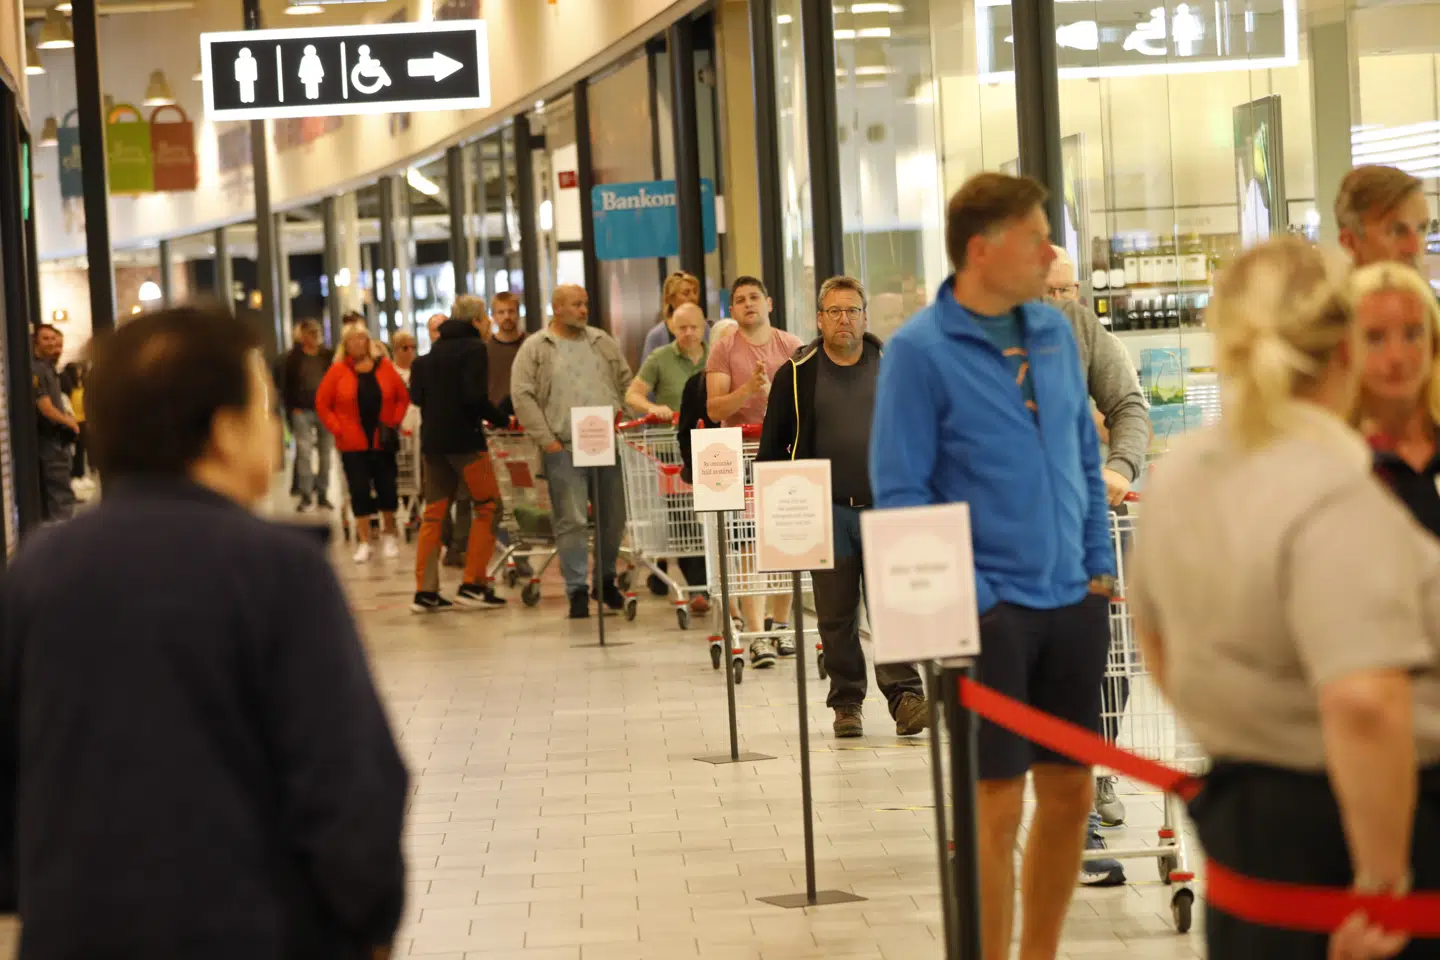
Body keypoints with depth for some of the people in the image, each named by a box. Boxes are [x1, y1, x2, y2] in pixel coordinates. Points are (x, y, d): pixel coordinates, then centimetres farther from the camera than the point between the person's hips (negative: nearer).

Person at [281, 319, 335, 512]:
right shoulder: (293, 357, 3)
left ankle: (323, 495, 15)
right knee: (304, 453, -9)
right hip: (302, 411, -2)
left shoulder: (327, 356, 8)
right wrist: (292, 407, -4)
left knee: (325, 454, 6)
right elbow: (286, 385, 3)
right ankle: (306, 496, -4)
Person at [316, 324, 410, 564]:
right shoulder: (338, 370, -2)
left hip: (382, 443, 1)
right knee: (359, 491, 1)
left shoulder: (384, 367, 1)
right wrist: (337, 429, -7)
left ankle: (389, 535, 23)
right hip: (353, 445, -1)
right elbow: (322, 404, 0)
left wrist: (394, 424, -2)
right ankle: (364, 542, 8)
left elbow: (403, 398, 6)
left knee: (387, 488, 4)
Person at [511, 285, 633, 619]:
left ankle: (606, 580, 24)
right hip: (564, 450, -4)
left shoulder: (603, 342, 13)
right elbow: (522, 396, -4)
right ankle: (577, 589, 1)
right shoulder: (536, 348, 1)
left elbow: (626, 384, 19)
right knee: (571, 520, -5)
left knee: (613, 517, 8)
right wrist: (546, 439, -10)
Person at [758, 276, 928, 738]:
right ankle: (846, 703, 14)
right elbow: (773, 441, 8)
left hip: (885, 509, 0)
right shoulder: (797, 373, 4)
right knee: (837, 616, 5)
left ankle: (905, 698, -11)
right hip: (826, 511, 0)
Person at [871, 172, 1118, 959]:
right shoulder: (920, 350, -9)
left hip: (1072, 601, 6)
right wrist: (967, 596, -16)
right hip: (990, 611, -6)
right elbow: (900, 492, -10)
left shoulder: (1054, 332, 9)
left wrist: (1100, 565, 9)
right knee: (997, 804, -2)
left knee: (1070, 792, 11)